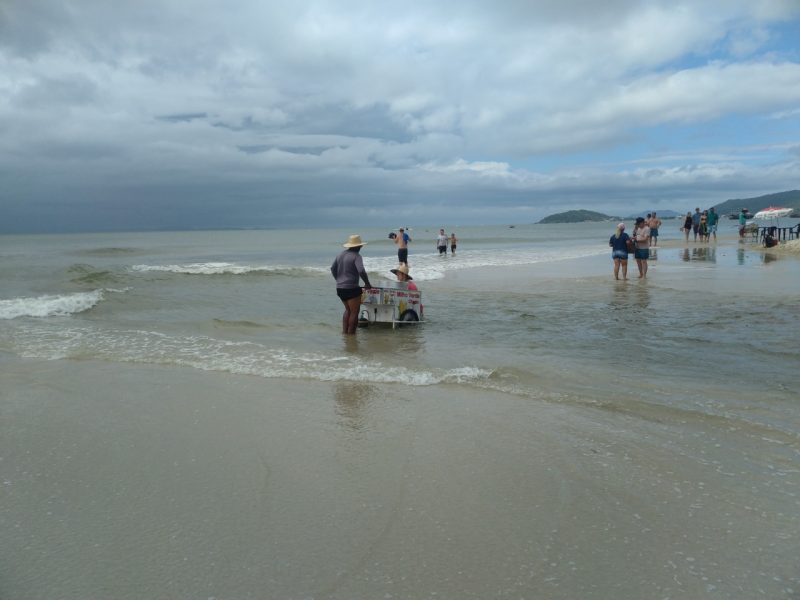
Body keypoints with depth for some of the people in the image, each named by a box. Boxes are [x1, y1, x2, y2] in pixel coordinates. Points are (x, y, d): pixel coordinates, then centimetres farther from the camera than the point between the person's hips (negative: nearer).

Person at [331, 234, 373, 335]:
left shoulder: (341, 254, 10)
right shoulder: (356, 256, -12)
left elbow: (333, 269, 16)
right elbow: (361, 271, -25)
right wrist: (367, 283, -12)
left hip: (339, 288, 8)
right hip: (351, 288, -8)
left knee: (348, 309, 22)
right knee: (354, 312, 4)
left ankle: (344, 331, 18)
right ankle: (350, 333, 6)